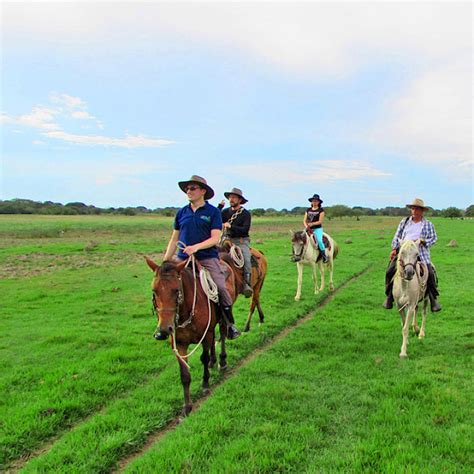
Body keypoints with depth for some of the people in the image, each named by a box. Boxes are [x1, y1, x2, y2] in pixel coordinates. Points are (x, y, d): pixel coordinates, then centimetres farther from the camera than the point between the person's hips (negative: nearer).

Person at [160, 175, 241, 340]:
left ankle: (230, 323, 1)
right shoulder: (182, 212, 12)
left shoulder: (213, 212, 1)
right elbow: (174, 239, 16)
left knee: (220, 287, -19)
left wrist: (196, 247, -23)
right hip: (183, 258, 4)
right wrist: (165, 262, 11)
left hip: (207, 258, -4)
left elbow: (215, 238, -7)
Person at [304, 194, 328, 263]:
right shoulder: (308, 210, 14)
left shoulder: (321, 210, 0)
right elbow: (304, 220, 12)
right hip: (309, 229, 5)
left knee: (319, 241, -27)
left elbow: (320, 221, -7)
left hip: (317, 229, -4)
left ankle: (324, 256, -11)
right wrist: (306, 226, -7)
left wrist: (312, 224, -20)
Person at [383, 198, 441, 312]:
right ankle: (389, 297, 1)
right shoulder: (404, 222, 14)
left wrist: (422, 241, -12)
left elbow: (434, 238, 5)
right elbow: (397, 236, 16)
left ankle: (433, 299, 0)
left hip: (421, 254, -1)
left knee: (429, 273, -16)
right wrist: (394, 249, 3)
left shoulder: (428, 224, 9)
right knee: (390, 271, -13)